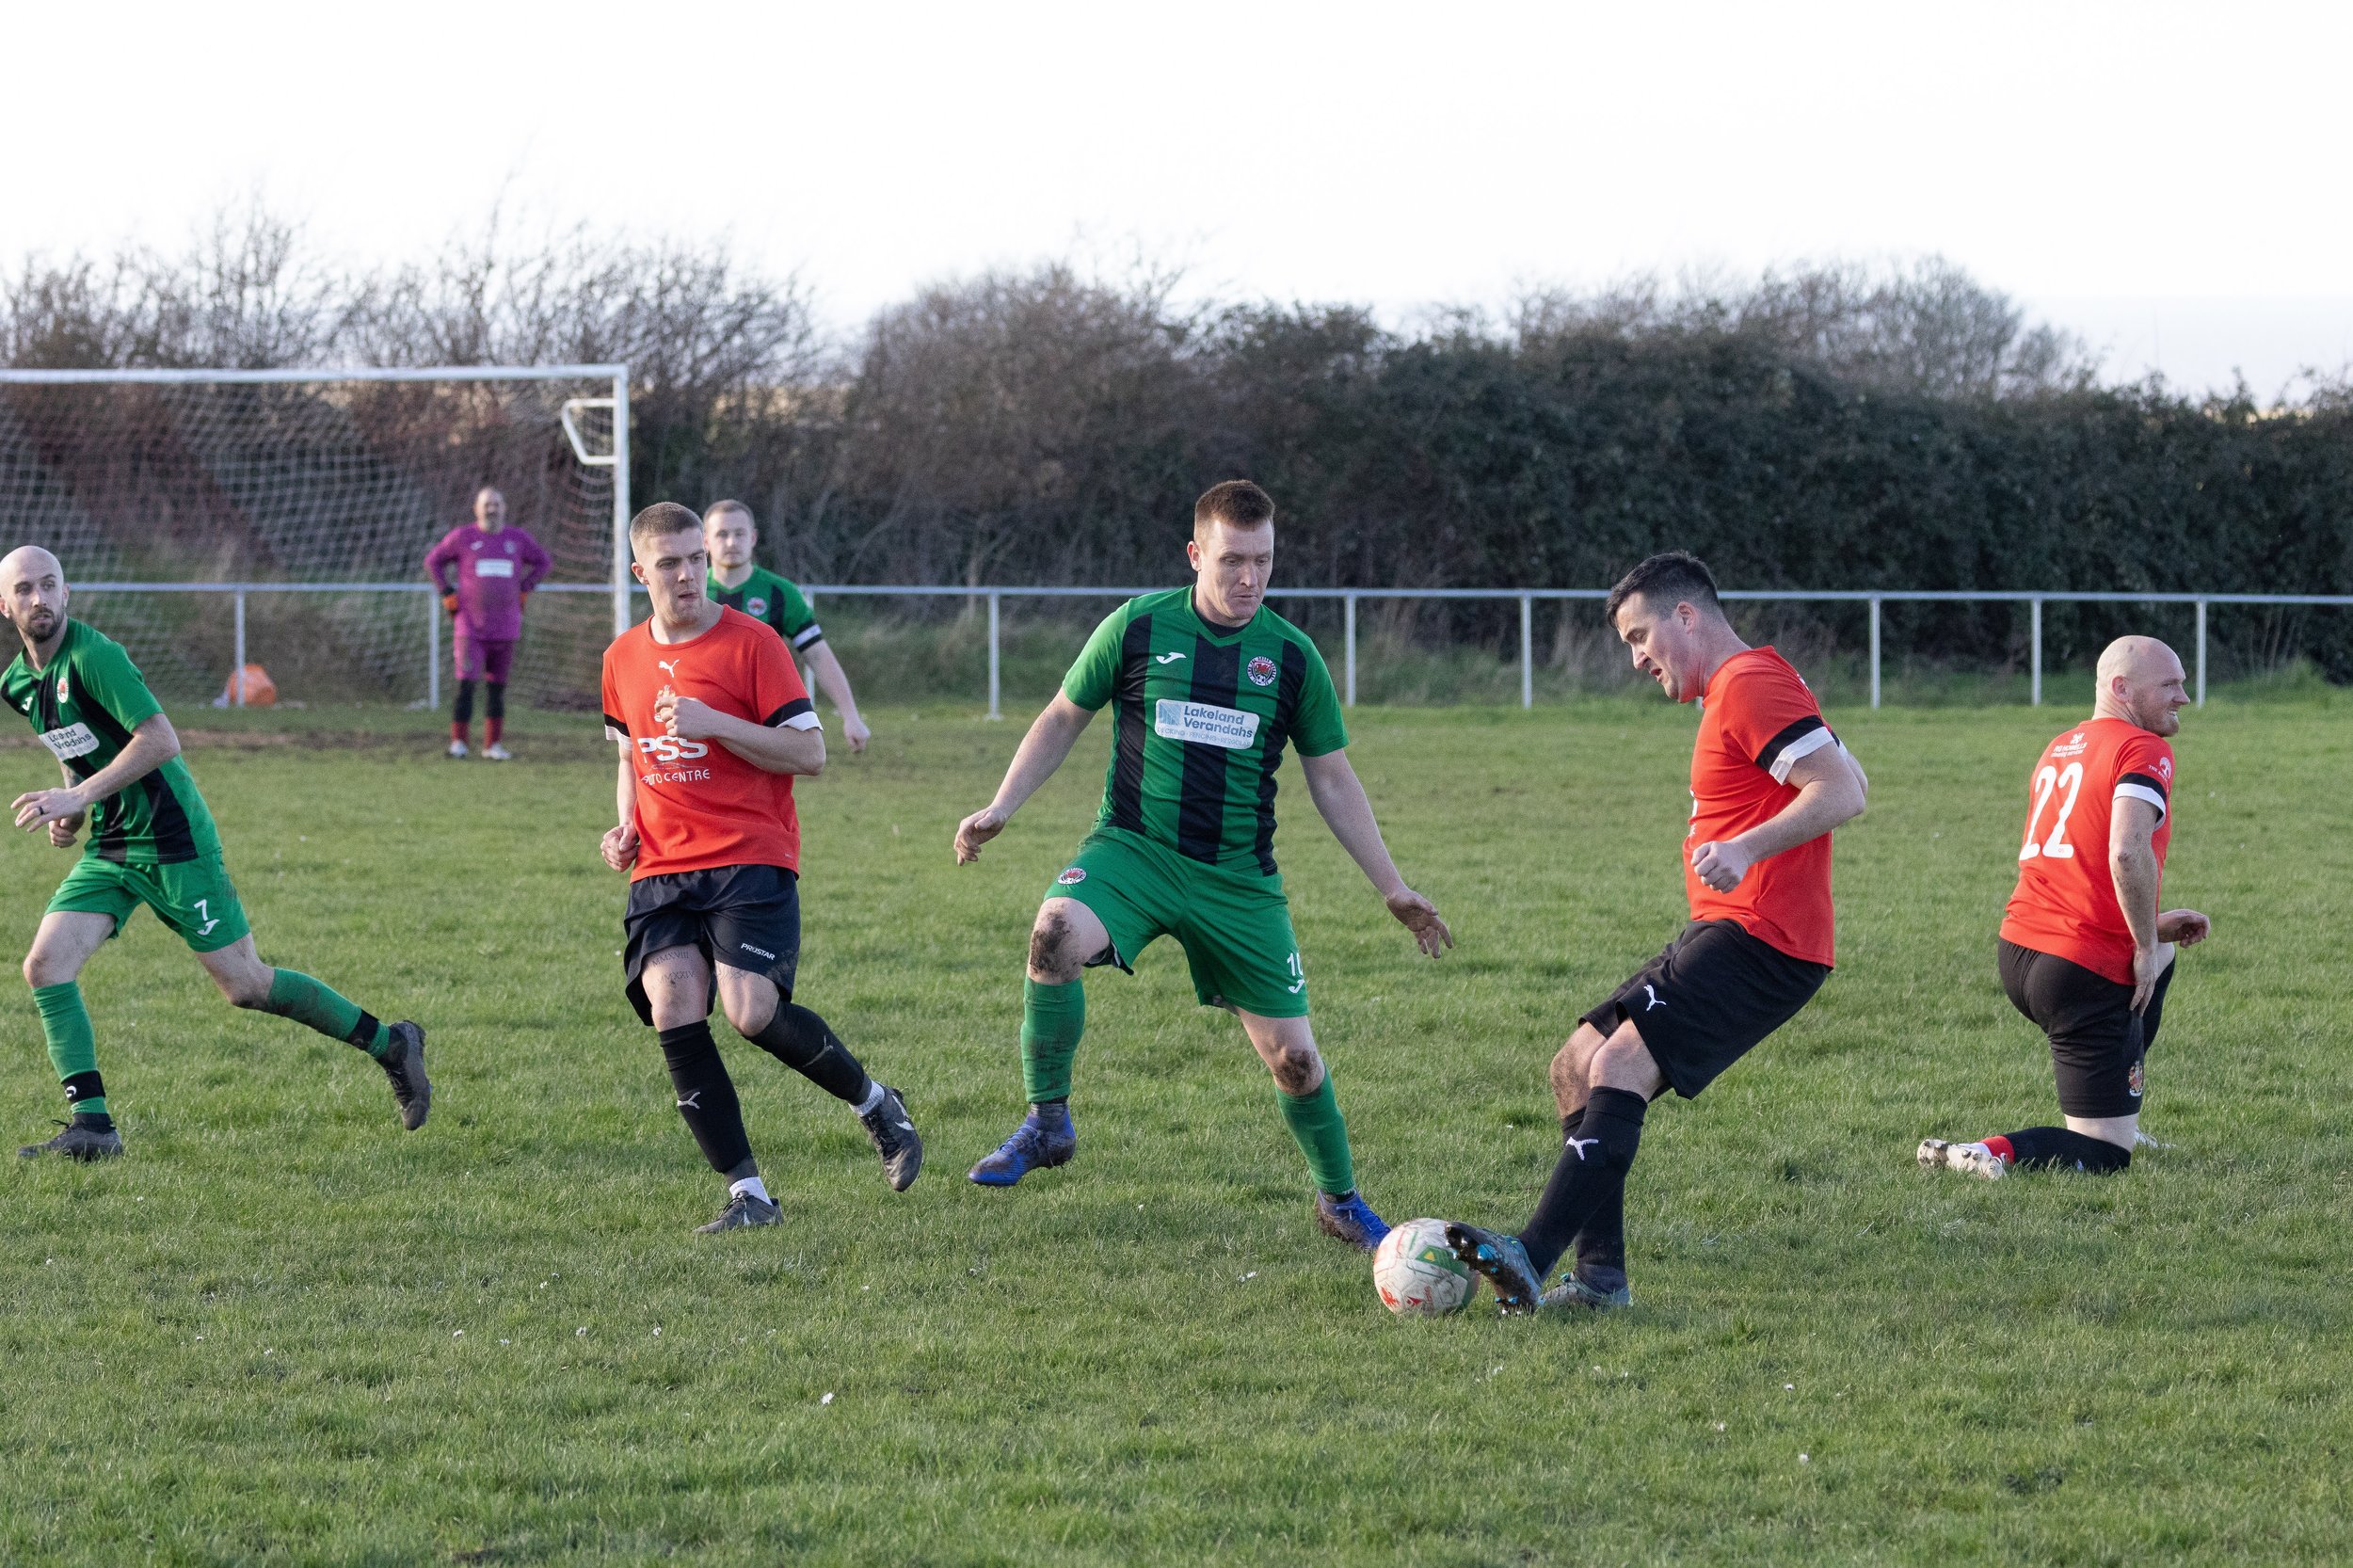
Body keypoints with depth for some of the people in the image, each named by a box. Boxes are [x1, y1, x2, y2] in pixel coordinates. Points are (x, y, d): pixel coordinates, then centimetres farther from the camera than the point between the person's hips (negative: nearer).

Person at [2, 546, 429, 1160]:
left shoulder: (92, 655, -19)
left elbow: (161, 740, -25)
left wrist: (79, 796, -27)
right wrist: (70, 811, 7)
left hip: (172, 842, -8)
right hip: (110, 849, 8)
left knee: (243, 984, -3)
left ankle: (390, 1044, 12)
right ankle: (92, 1126, -7)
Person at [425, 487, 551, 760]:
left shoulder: (518, 538, 7)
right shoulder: (462, 537, -1)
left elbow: (542, 562, 22)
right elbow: (433, 560, 10)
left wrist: (524, 590, 11)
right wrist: (447, 594, 1)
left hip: (505, 628, 3)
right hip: (470, 625, -3)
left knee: (497, 686, 6)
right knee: (466, 683, -11)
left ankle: (493, 743, 13)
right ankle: (458, 741, -6)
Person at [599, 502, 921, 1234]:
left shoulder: (751, 643, -5)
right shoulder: (624, 658, 12)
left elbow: (810, 753, -8)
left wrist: (714, 723, -18)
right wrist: (626, 826, 11)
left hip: (751, 858, -5)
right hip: (661, 870, 5)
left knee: (752, 1012, -21)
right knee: (673, 1009, -15)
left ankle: (874, 1102, 9)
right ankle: (748, 1194, -10)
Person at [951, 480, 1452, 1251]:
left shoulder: (1292, 657, 2)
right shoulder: (1139, 628, -3)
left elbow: (1332, 781, 10)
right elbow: (1063, 719, 10)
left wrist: (1393, 889, 8)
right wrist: (1001, 808, 0)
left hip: (1239, 880, 2)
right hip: (1133, 848, -1)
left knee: (1293, 1055, 1)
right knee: (1055, 931, -33)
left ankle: (1340, 1201, 27)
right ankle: (1048, 1122, -15)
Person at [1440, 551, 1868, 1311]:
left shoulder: (1750, 685, -11)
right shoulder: (1736, 688, 21)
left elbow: (1843, 792, -23)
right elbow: (1845, 780, 29)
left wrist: (1748, 848, -34)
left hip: (1759, 937, -11)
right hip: (1724, 935, 11)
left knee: (1620, 1066, -24)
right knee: (1576, 1068, 8)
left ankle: (1531, 1257, -35)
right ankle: (1599, 1275, 2)